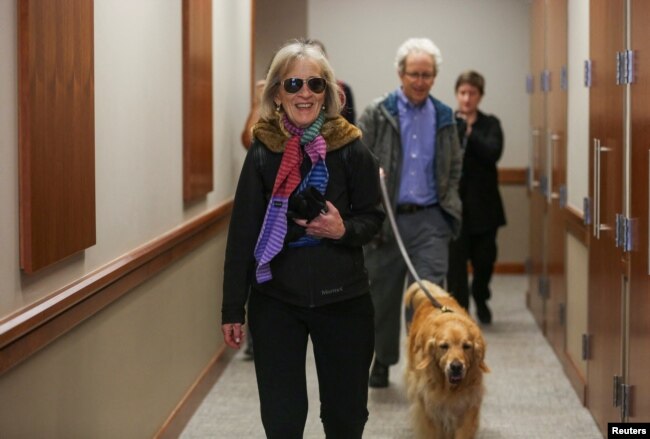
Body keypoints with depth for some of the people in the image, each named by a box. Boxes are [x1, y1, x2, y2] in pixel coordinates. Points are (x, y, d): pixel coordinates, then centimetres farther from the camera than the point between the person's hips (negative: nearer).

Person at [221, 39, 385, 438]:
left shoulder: (350, 149, -4)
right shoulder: (262, 153, -2)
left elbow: (373, 217, 5)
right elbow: (243, 233, 1)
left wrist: (344, 230, -18)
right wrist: (233, 309, 1)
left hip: (342, 299, 0)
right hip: (276, 300, 0)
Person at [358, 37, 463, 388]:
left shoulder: (444, 118, 9)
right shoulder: (376, 115, 0)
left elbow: (455, 169, 17)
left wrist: (448, 206, 5)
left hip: (430, 219, 1)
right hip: (386, 218, -1)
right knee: (383, 296, 10)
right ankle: (382, 361, 28)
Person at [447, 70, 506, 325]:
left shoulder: (490, 124, 5)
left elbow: (493, 152, -11)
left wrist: (469, 131, -14)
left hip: (483, 205, 2)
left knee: (485, 258, 7)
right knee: (456, 261, -2)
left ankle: (480, 297, 36)